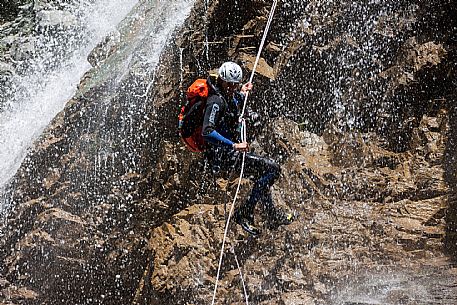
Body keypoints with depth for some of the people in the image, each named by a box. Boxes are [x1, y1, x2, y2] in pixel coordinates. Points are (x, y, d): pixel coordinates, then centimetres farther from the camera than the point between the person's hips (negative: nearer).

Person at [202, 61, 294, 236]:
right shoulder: (216, 100, -20)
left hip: (230, 151, 10)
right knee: (273, 169, -14)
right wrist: (234, 145, -34)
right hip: (223, 155, -10)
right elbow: (207, 132, -31)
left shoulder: (230, 96, 9)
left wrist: (241, 94, 25)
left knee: (262, 177, 25)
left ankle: (274, 216, 44)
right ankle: (244, 214, -10)